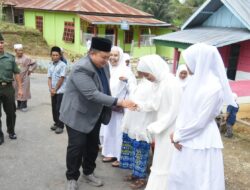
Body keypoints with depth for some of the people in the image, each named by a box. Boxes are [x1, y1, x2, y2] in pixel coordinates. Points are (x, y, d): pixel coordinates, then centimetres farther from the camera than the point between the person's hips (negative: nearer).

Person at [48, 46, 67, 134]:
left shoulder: (63, 65, -9)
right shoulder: (50, 65, 9)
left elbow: (61, 79, -11)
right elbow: (49, 78, 6)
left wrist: (55, 89, -9)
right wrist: (51, 89, -7)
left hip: (60, 91, -6)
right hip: (53, 91, 6)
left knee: (59, 108, -5)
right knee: (54, 108, 11)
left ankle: (60, 126, 4)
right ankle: (56, 123, 26)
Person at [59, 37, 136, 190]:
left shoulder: (104, 65, -2)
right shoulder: (81, 69, -28)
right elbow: (93, 94, -35)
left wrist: (107, 109, 10)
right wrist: (119, 102, -37)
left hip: (95, 115, 7)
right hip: (78, 115, -7)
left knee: (93, 146, 15)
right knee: (77, 147, 2)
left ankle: (89, 172, 34)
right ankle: (72, 178, 21)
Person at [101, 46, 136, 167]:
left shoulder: (125, 70, -10)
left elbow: (133, 89, -14)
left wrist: (127, 80, -31)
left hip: (120, 107, -5)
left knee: (120, 132, 2)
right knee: (109, 130, 14)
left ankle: (120, 157, 13)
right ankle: (110, 153, 29)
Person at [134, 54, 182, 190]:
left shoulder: (171, 84, -23)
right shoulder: (159, 82, 5)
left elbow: (173, 112, -22)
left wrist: (155, 127, -19)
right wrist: (140, 105, 3)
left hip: (169, 131, -9)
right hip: (162, 129, 9)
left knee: (165, 164, 5)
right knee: (160, 162, 19)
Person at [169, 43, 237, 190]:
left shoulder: (213, 87, -21)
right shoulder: (197, 80, 5)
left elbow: (200, 121, -21)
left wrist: (178, 136, -10)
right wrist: (177, 133, 0)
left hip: (201, 142, -8)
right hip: (187, 139, 8)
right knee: (181, 177, 19)